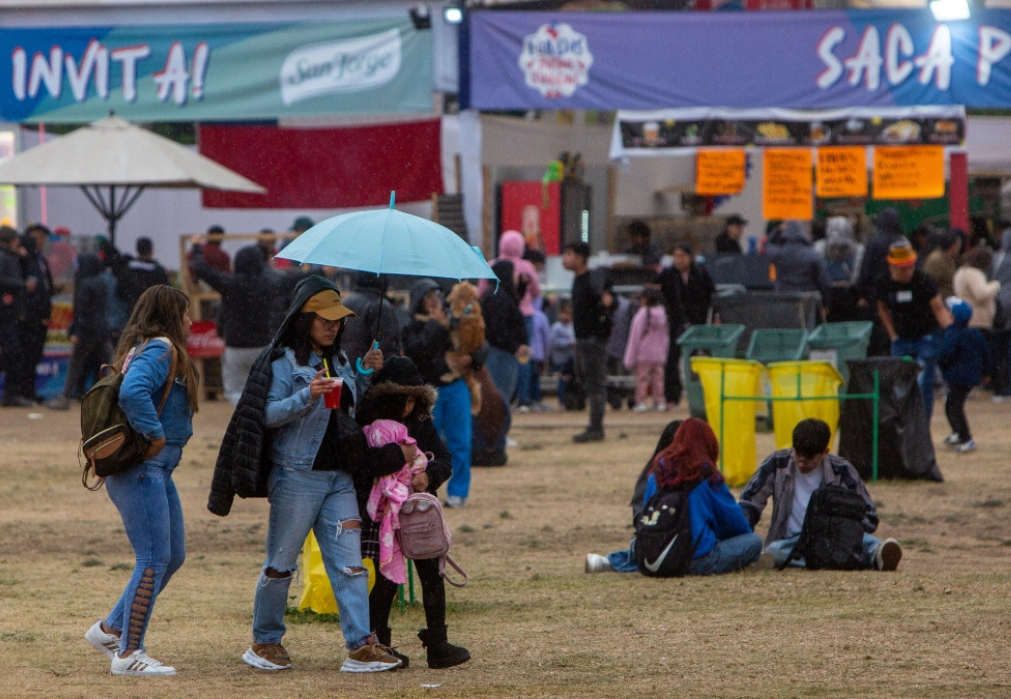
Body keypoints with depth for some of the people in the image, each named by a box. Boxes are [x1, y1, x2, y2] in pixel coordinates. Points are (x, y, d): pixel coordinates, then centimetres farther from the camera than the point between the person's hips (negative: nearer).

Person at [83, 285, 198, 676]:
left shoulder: (142, 349, 18)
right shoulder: (161, 350, -13)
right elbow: (133, 392, -29)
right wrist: (155, 434, -21)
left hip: (156, 471, 11)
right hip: (141, 471, -11)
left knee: (173, 556, 14)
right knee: (154, 560, -10)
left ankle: (110, 629, 21)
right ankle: (128, 654, -6)